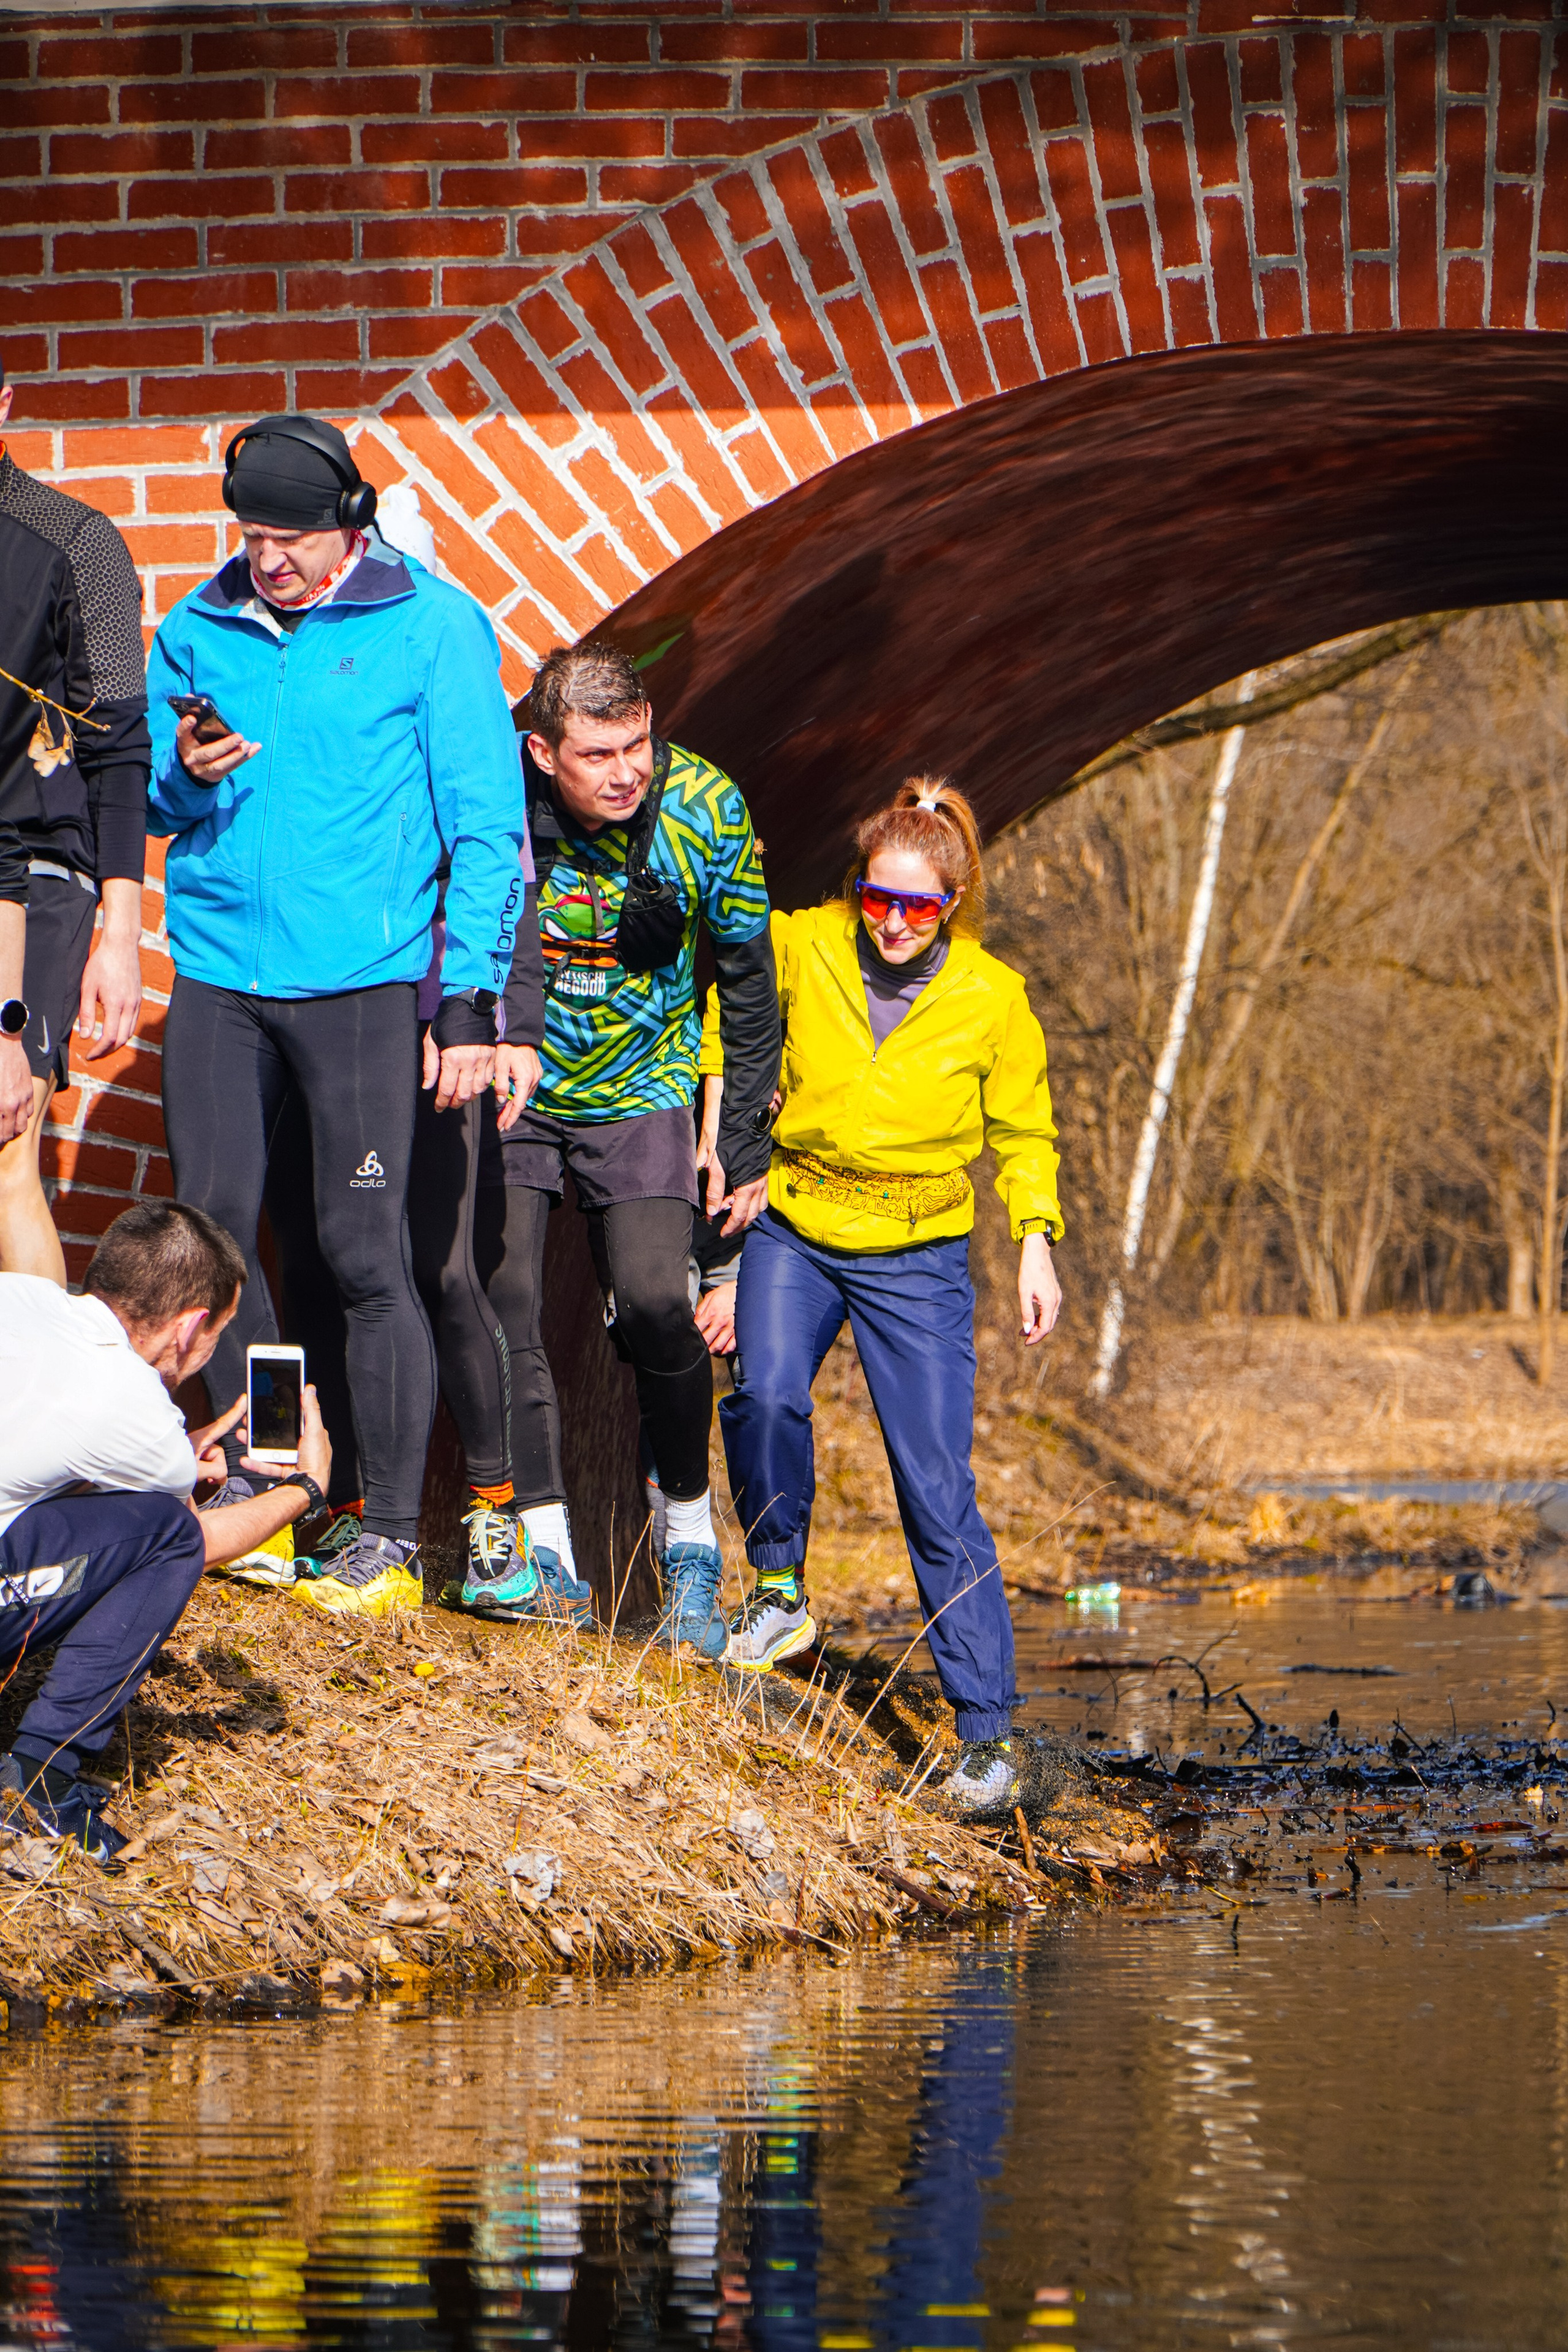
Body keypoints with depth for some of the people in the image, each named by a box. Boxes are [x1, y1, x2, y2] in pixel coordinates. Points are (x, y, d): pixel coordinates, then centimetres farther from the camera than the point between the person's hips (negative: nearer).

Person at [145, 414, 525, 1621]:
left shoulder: (433, 625, -1)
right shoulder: (197, 629, 10)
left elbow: (486, 821, -1)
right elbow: (150, 807, 18)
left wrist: (471, 998, -7)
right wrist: (183, 778, -6)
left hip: (362, 978, -4)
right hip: (218, 976, 4)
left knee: (365, 1252, -7)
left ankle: (391, 1540, -2)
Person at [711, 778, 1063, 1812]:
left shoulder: (992, 1000, -6)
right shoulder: (801, 949, -6)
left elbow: (1024, 1133, 7)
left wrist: (1037, 1244, -2)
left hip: (918, 1258, -1)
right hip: (794, 1231, 1)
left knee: (938, 1490, -6)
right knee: (765, 1397, -27)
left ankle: (989, 1729, 1)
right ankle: (779, 1590, 0)